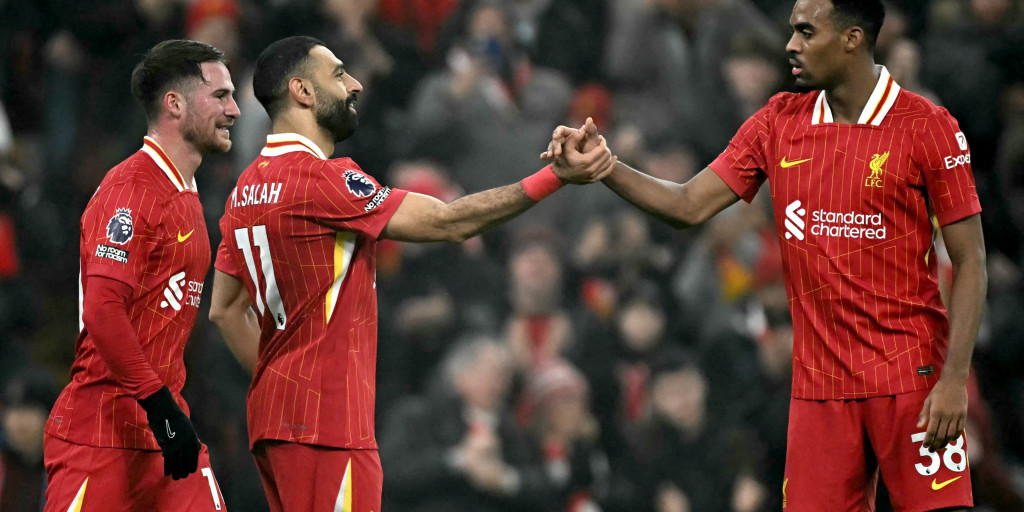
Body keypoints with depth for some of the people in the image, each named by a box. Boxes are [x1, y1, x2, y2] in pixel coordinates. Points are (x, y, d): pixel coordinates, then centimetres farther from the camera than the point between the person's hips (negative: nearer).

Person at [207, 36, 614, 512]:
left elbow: (225, 309, 20)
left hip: (273, 418, 10)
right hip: (326, 423, -10)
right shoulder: (321, 178, -15)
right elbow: (446, 221, -17)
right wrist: (557, 175, -17)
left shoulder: (249, 187, 14)